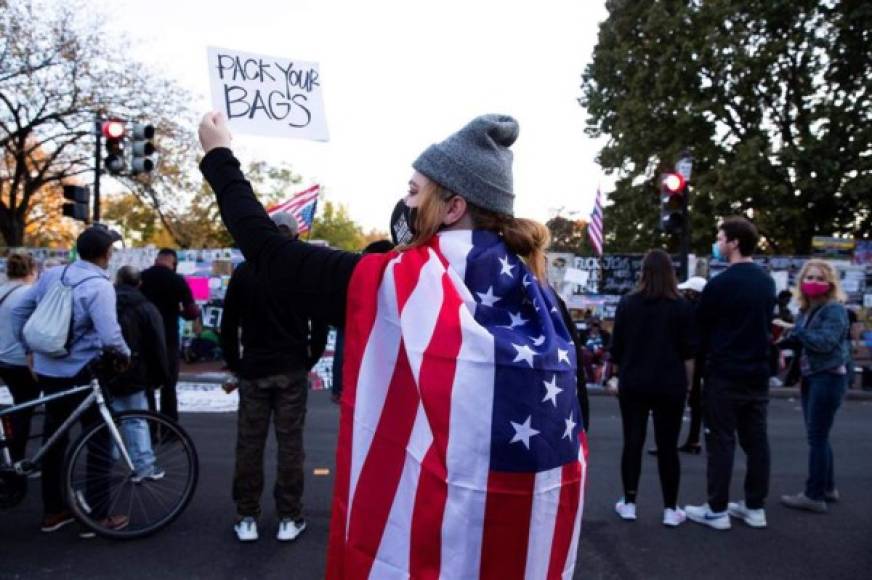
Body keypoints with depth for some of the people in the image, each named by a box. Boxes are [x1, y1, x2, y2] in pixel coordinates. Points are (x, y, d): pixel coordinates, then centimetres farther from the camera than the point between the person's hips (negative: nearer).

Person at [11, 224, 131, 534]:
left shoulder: (52, 274, 3)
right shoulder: (99, 285, -19)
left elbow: (19, 310, 11)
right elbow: (109, 337, -27)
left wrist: (29, 347, 20)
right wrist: (126, 352, -7)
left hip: (47, 370, 7)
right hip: (81, 373, -7)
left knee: (54, 440, 17)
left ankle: (53, 510, 27)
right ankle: (96, 515, 9)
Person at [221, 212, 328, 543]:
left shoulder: (244, 272, 2)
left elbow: (228, 324, 3)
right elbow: (320, 322, -1)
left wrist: (234, 364, 12)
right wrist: (310, 360, 10)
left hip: (253, 370, 1)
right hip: (292, 370, 0)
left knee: (249, 445, 7)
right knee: (290, 444, 3)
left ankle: (247, 518, 13)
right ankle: (289, 518, 8)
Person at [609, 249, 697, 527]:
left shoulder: (627, 303, 2)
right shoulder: (682, 306, -2)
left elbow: (616, 348, 5)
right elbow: (689, 353, -2)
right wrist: (685, 384, 7)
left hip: (633, 384, 1)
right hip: (669, 385, -1)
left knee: (632, 442, 8)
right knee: (667, 446, 5)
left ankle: (629, 504, 14)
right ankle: (670, 510, 11)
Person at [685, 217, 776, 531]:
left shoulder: (719, 283, -15)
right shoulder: (767, 282, 8)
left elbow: (702, 328, -5)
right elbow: (766, 324, 17)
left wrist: (710, 355, 12)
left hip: (725, 374, -7)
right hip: (758, 373, 7)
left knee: (721, 441, 0)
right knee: (756, 440, 11)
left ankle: (717, 510, 6)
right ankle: (755, 507, 20)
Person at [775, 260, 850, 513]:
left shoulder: (834, 309, -12)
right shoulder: (806, 309, 11)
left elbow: (825, 342, -23)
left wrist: (794, 329, -20)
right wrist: (783, 339, -1)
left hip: (829, 377, -8)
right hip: (811, 377, 8)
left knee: (817, 437, -6)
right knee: (817, 436, 15)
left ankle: (814, 495, 1)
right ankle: (828, 488, 27)